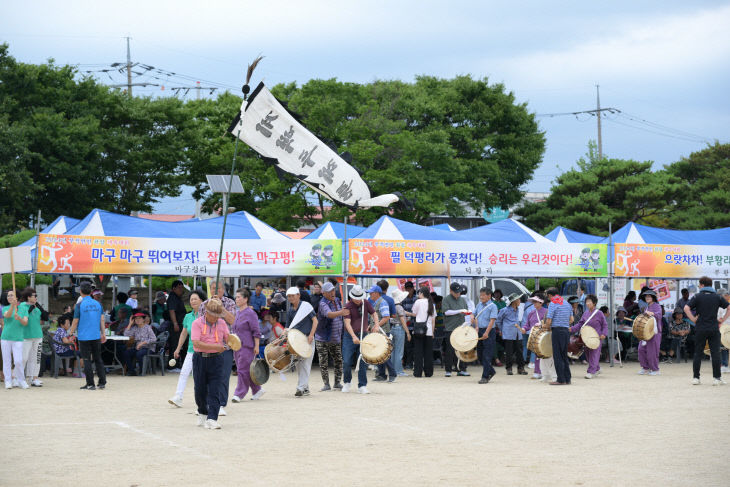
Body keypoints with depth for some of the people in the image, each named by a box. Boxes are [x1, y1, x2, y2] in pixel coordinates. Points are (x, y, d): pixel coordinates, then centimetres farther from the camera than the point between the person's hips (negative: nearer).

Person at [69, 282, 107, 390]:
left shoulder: (80, 305, -8)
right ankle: (102, 382, 11)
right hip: (96, 336, 4)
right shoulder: (97, 304, 5)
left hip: (84, 337, -4)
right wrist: (103, 333, 15)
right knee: (98, 359, 12)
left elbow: (75, 321, -5)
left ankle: (90, 384, 0)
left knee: (87, 360, 1)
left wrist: (71, 333, 8)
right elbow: (102, 320, 7)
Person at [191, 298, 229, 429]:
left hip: (216, 359, 2)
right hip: (200, 358, -1)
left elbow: (228, 338, 11)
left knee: (214, 391, -7)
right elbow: (196, 343, -17)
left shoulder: (222, 323, 6)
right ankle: (202, 413, 31)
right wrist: (215, 346, -22)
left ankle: (212, 419, -11)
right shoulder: (197, 323, -7)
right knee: (200, 390, 8)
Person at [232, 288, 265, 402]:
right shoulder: (237, 313, 15)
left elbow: (256, 331, -11)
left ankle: (239, 394, -6)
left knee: (243, 370, -8)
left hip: (247, 346, -8)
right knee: (246, 371, 10)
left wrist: (256, 346, -14)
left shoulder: (250, 313, -10)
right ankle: (257, 390, 20)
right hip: (237, 346, 8)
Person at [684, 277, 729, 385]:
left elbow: (686, 308, -12)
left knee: (698, 353, 6)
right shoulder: (717, 297, 5)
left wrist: (693, 320, -4)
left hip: (700, 329, -1)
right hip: (714, 329, 1)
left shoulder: (697, 296, -1)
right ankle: (717, 378, 1)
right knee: (715, 353, 3)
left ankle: (695, 377, 6)